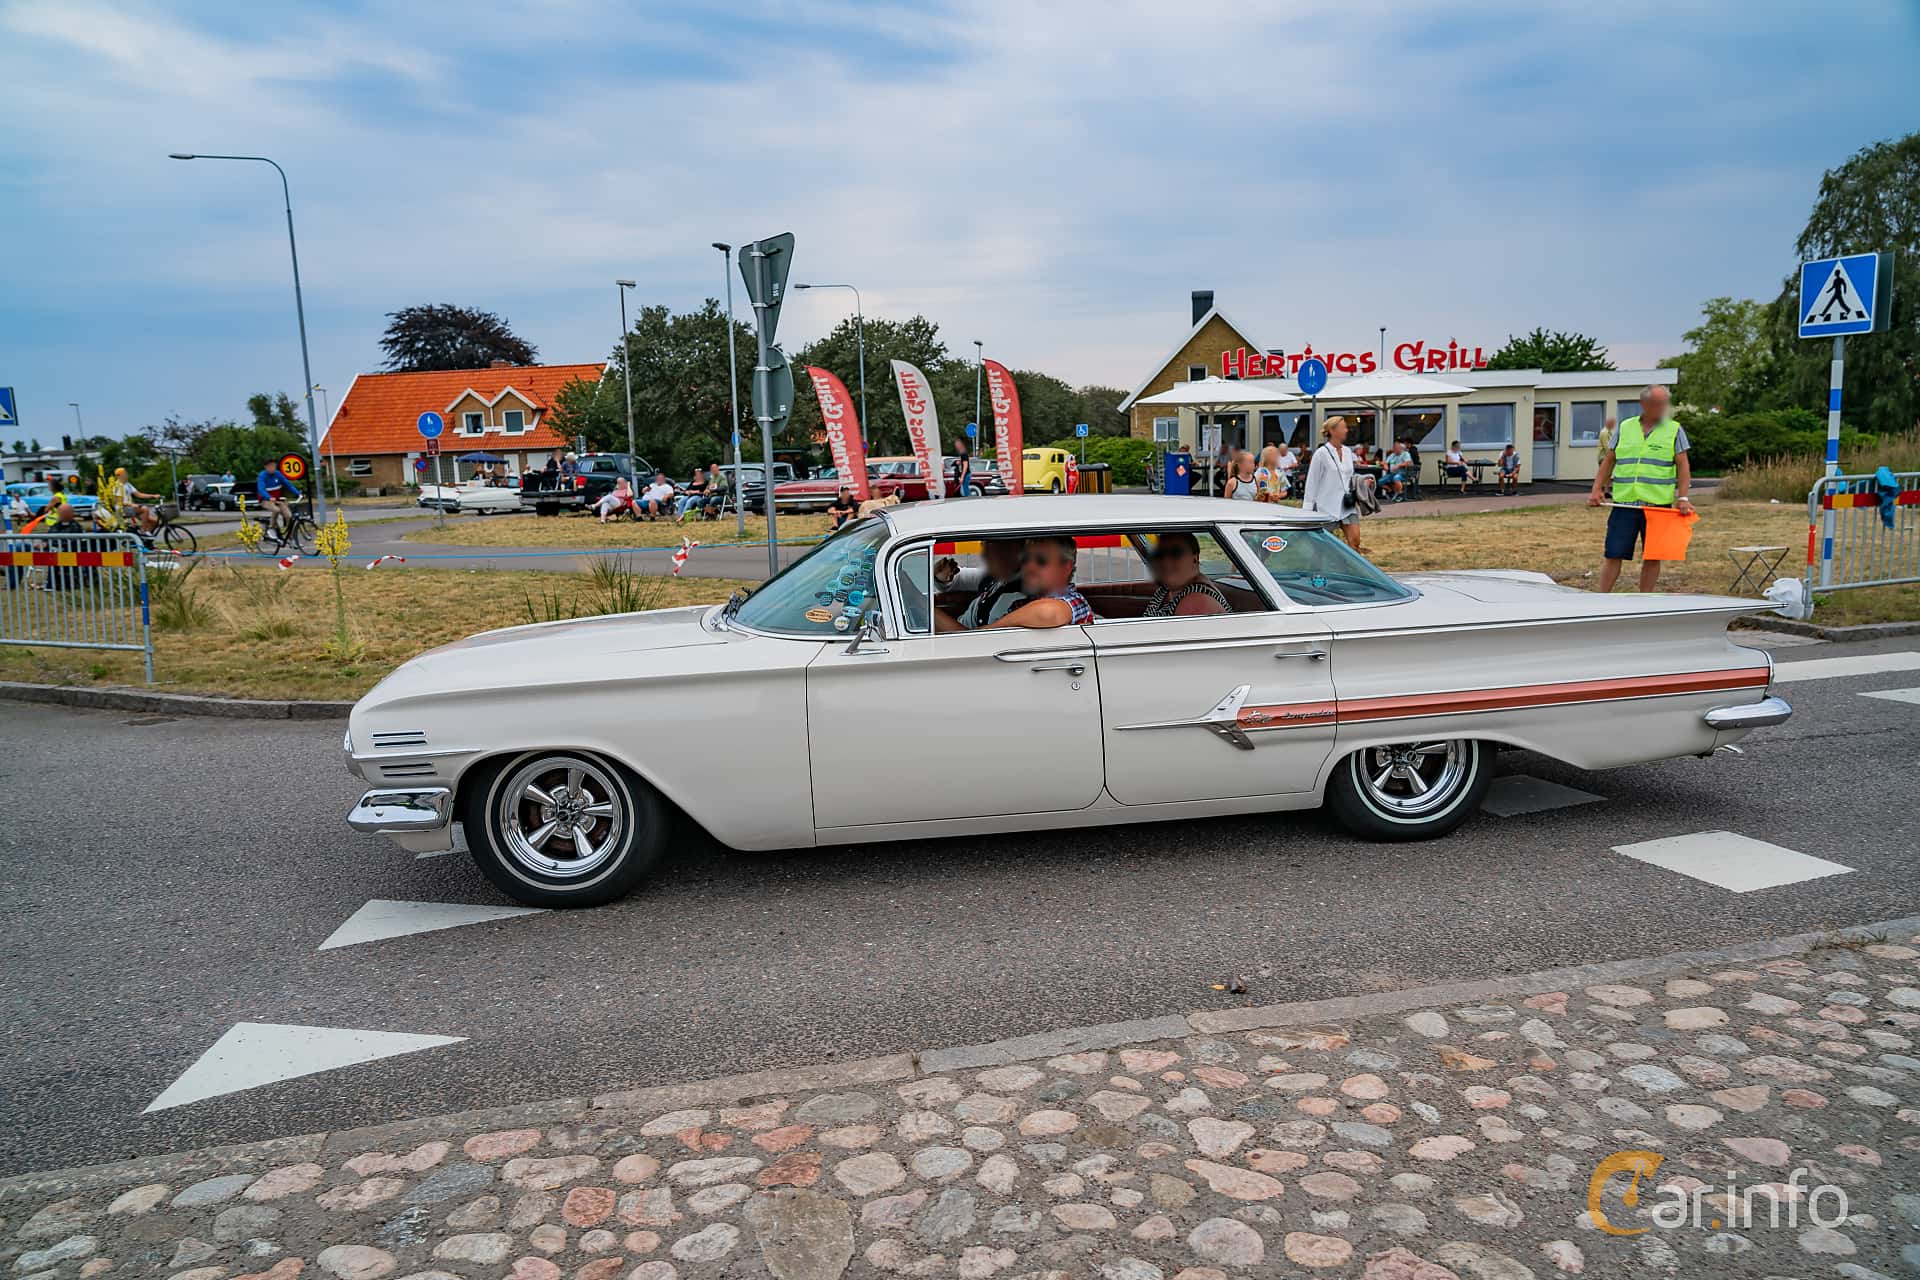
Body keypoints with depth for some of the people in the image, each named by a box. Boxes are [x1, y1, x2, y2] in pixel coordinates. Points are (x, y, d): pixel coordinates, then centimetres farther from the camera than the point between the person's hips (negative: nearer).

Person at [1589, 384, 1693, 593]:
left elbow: (1683, 467, 0)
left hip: (1658, 505, 0)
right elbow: (1608, 461, 13)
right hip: (1624, 503, 1)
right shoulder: (1624, 428, 9)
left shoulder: (1674, 430, 5)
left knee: (1652, 556, 5)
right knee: (1613, 555, 0)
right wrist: (1596, 490, 2)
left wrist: (1683, 498, -11)